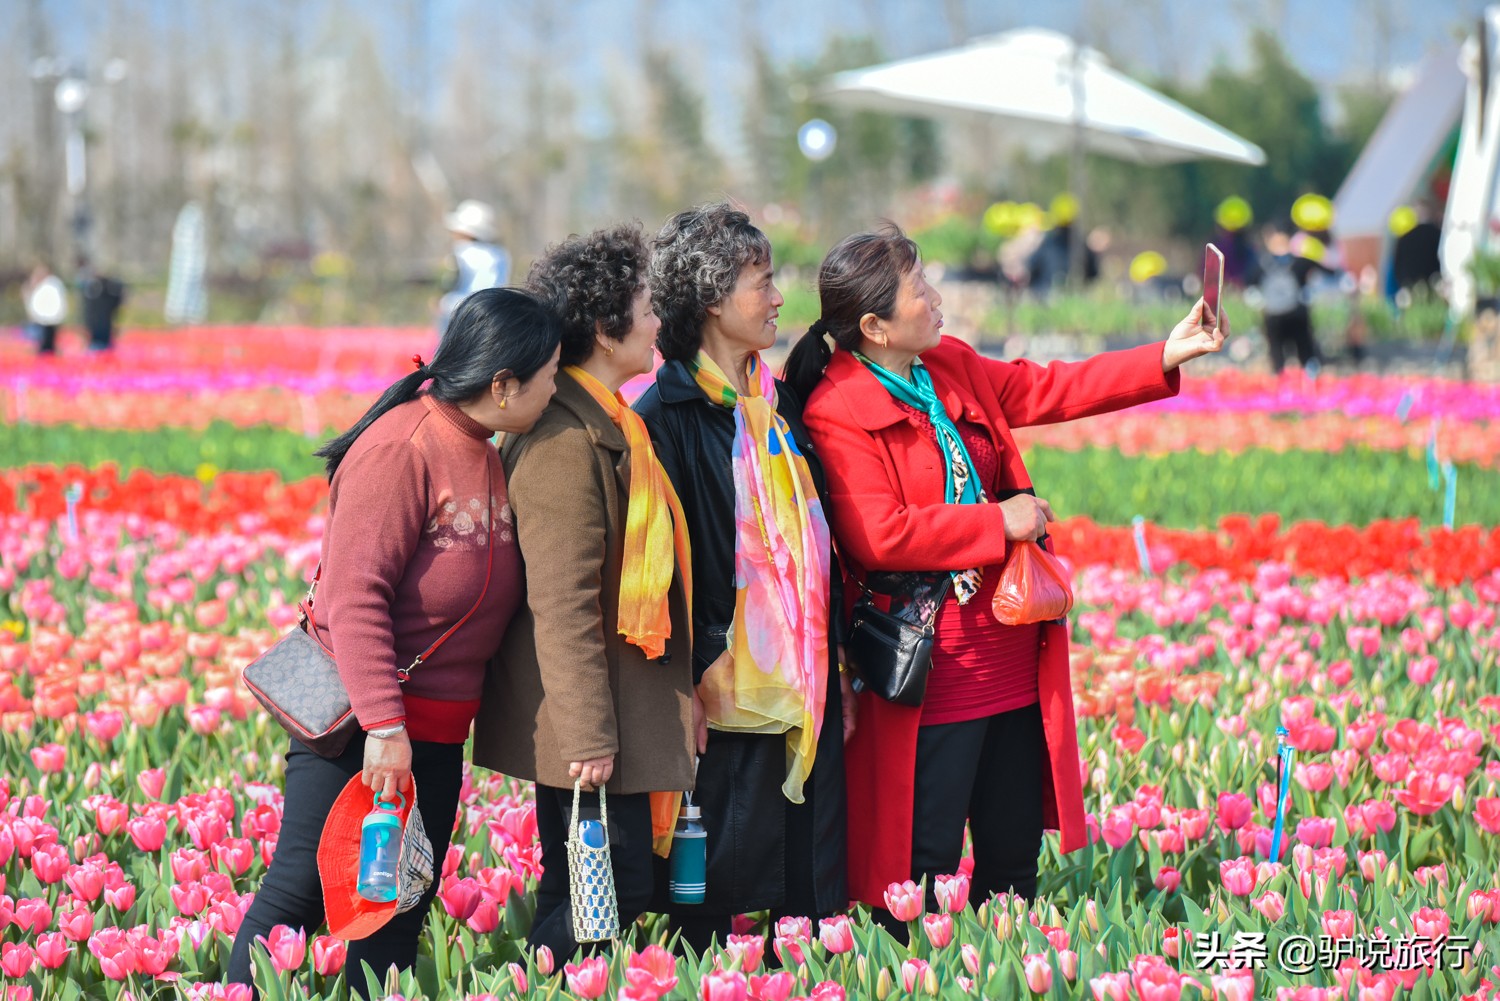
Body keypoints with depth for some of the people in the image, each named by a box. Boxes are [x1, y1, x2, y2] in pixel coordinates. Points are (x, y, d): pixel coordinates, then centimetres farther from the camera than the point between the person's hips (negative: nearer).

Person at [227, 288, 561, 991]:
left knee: (399, 915, 10)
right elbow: (353, 593, -22)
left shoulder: (483, 455, 11)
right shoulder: (403, 446, -17)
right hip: (359, 723, -9)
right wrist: (382, 726, -26)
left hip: (437, 733, 9)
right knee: (299, 895, -5)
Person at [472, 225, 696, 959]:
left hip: (621, 701, 10)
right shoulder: (567, 437, -17)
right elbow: (561, 602, -21)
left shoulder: (606, 423, 16)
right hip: (586, 710, -10)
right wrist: (587, 737, -22)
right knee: (617, 887, -9)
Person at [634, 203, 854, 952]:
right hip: (727, 694, -7)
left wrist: (837, 673, 16)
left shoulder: (776, 407, 16)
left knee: (811, 899, 7)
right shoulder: (667, 416, -8)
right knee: (714, 901, -3)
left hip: (805, 692, 7)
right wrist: (689, 686, -17)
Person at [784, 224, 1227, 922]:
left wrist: (1166, 357, 12)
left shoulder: (952, 368, 11)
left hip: (1010, 662, 8)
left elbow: (1044, 391, 19)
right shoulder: (837, 413, -14)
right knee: (923, 866, -5)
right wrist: (999, 522, -15)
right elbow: (880, 537, -23)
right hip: (930, 675, -8)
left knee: (1014, 856, 13)